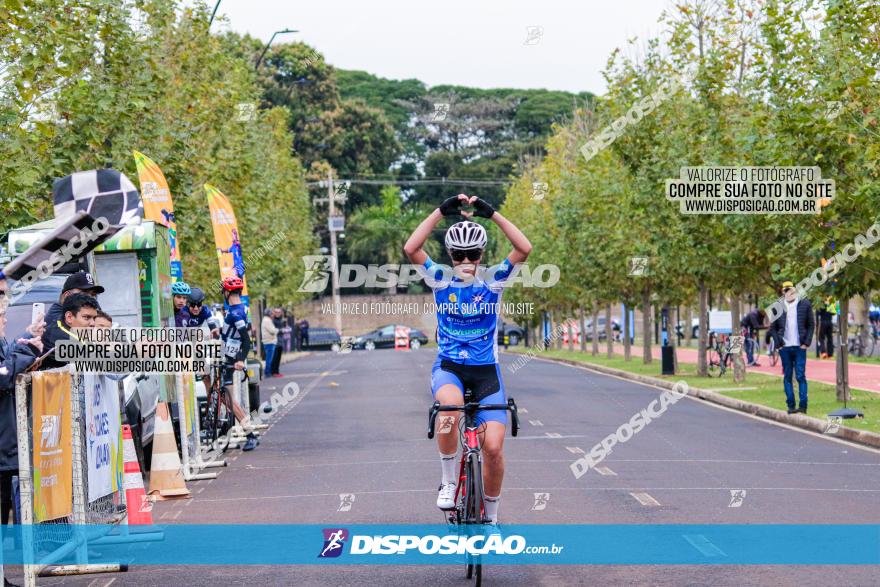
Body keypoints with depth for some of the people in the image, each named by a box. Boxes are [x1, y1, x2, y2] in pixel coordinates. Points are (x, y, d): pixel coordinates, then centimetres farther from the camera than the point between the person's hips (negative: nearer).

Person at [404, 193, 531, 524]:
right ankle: (448, 481, -18)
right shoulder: (440, 282, 1)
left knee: (494, 446, -13)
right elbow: (411, 248, -14)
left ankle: (491, 517, 9)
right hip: (448, 368, -1)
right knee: (451, 404, -37)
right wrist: (441, 212, -15)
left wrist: (492, 214, -15)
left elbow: (524, 249, -13)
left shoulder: (492, 282, 1)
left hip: (486, 371, 1)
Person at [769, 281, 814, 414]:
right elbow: (773, 327, 9)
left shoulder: (805, 305, 3)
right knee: (787, 377, 5)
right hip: (785, 348, 2)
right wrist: (778, 343, -1)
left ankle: (803, 405, -2)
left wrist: (806, 342, -4)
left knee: (801, 376, -4)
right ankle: (791, 405, 9)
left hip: (800, 347, -2)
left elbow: (811, 325, 5)